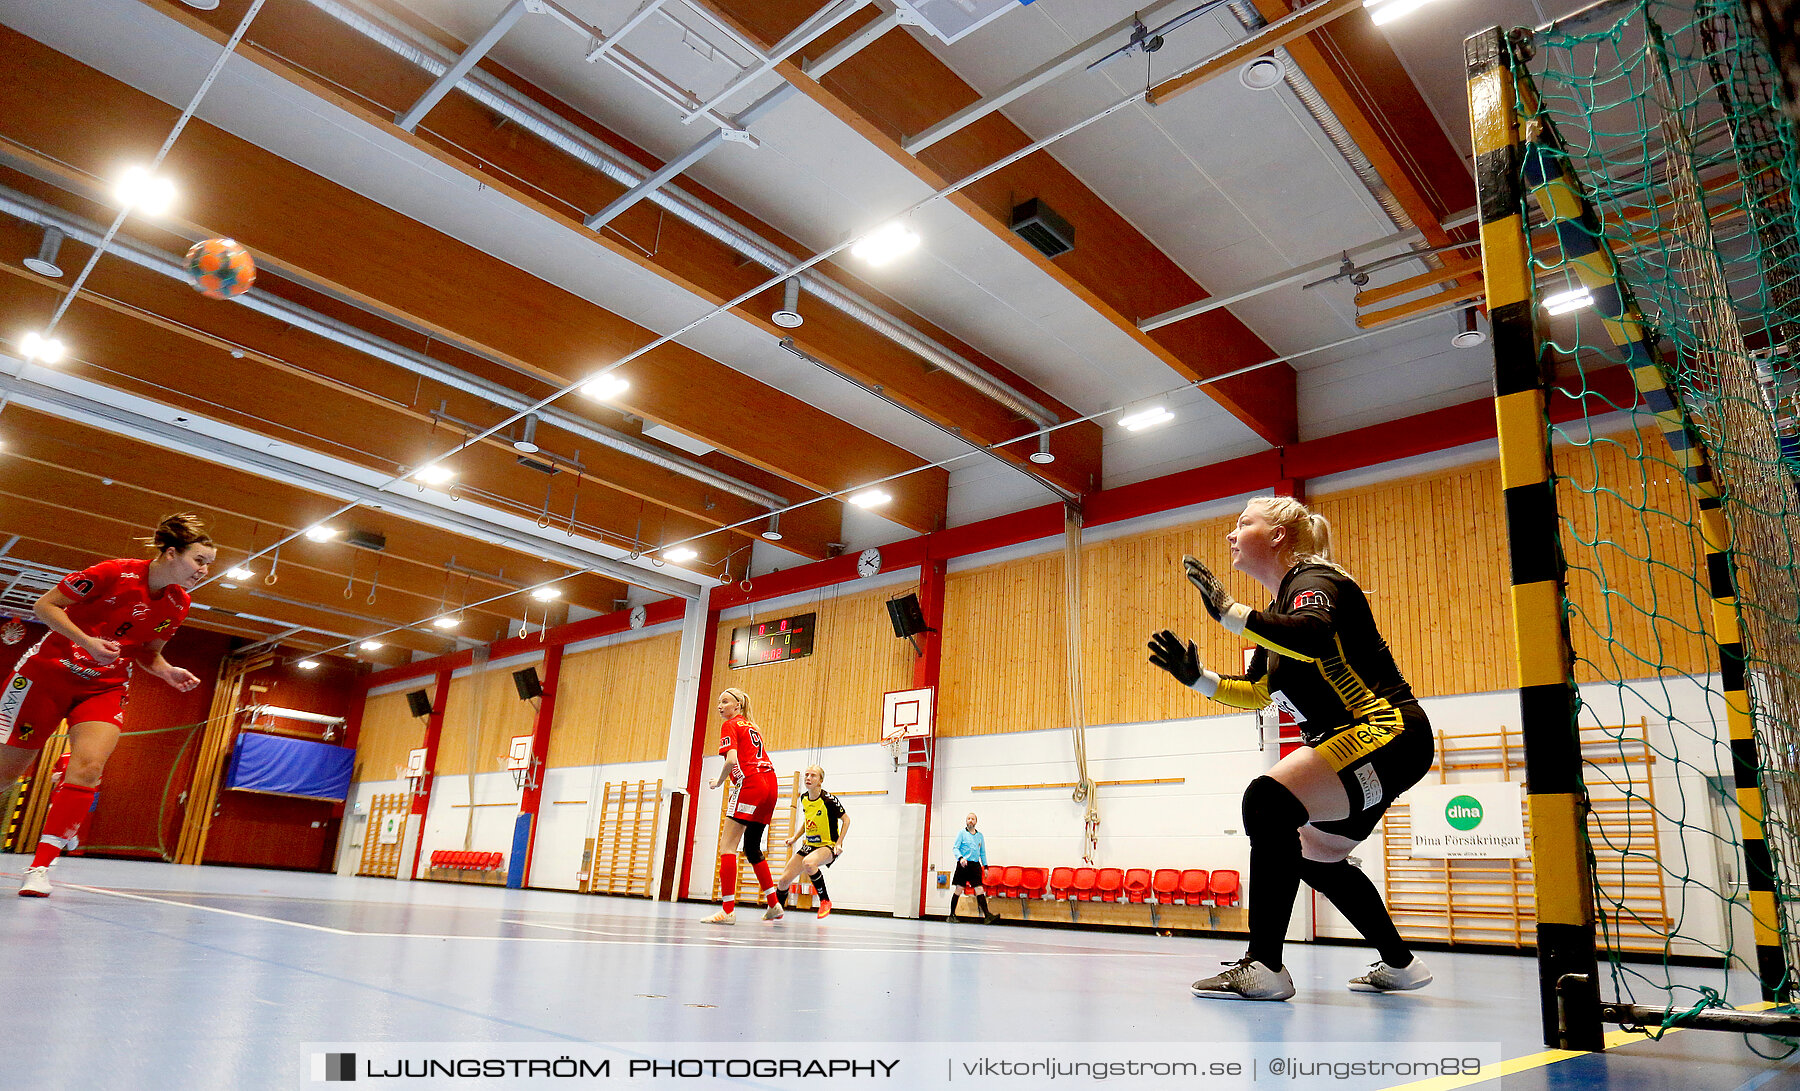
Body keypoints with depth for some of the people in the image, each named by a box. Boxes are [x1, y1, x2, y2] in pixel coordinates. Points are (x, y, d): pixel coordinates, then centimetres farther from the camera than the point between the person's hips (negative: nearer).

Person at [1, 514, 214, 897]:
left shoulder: (178, 605, -3)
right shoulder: (115, 573, -19)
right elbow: (45, 605, -10)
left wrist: (168, 672, -9)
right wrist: (87, 641, -24)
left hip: (105, 688, 3)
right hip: (49, 671, -3)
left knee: (88, 766, -18)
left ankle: (40, 868, -12)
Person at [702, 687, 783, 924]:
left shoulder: (731, 726, 0)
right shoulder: (751, 726, 25)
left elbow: (732, 760, -14)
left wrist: (718, 782, 1)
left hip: (750, 784, -9)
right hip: (770, 783, 9)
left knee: (727, 846, -7)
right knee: (752, 847, 19)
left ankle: (728, 910, -15)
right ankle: (774, 905, 21)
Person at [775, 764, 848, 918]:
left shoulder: (828, 799, -18)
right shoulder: (804, 799, 1)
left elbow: (846, 819, -9)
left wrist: (838, 844, -17)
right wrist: (794, 838, 10)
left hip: (828, 846, -7)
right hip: (809, 845, 7)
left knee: (808, 863, -39)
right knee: (783, 880, -1)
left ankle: (825, 900, -18)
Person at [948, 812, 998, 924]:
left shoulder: (980, 835, 15)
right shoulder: (961, 833, 2)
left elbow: (982, 852, 20)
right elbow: (956, 848, -5)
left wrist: (985, 866, 14)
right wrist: (960, 858, -23)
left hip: (975, 865, 3)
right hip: (963, 864, -3)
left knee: (979, 890, -5)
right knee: (958, 890, -1)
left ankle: (987, 916, -12)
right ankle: (952, 915, 9)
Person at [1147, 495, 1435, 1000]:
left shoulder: (1313, 578, -11)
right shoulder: (1279, 608, 17)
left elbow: (1313, 636, -35)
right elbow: (1258, 692, 22)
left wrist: (1229, 611, -35)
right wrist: (1196, 677, 10)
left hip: (1389, 732, -11)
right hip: (1361, 747, 11)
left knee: (1268, 800, -28)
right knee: (1313, 858, 21)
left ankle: (1264, 968, -26)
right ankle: (1399, 965, 36)